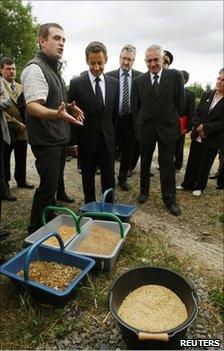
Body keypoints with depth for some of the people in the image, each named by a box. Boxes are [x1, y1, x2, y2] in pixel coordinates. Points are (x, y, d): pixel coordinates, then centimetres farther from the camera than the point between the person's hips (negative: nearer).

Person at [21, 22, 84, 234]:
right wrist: (56, 114, -43)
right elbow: (33, 106, -25)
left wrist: (68, 107, 10)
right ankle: (35, 232, 13)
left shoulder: (53, 69, 16)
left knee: (55, 183, 18)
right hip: (46, 140, -9)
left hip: (59, 138, 10)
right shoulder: (35, 68, -14)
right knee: (48, 186, -4)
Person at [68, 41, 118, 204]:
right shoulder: (76, 83, -5)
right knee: (88, 178, 11)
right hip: (86, 140, -2)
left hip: (108, 140, 2)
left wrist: (113, 134, 8)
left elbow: (115, 112, 10)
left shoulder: (114, 83, 5)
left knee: (109, 177, 9)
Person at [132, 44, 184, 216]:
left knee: (167, 165, 2)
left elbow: (179, 102, 1)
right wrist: (138, 127, 5)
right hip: (145, 128, 2)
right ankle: (144, 192, 30)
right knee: (145, 163, 13)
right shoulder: (139, 81, 3)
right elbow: (136, 107, 7)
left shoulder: (175, 76, -2)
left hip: (167, 128, -2)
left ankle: (170, 198, 15)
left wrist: (174, 122, 1)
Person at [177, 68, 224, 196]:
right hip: (197, 136, 5)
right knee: (192, 162, 14)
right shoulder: (207, 95, 5)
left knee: (204, 165, 9)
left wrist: (206, 128, -20)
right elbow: (196, 113, 5)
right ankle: (188, 184, 31)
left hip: (212, 140, -4)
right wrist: (199, 126, -11)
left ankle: (199, 187, 28)